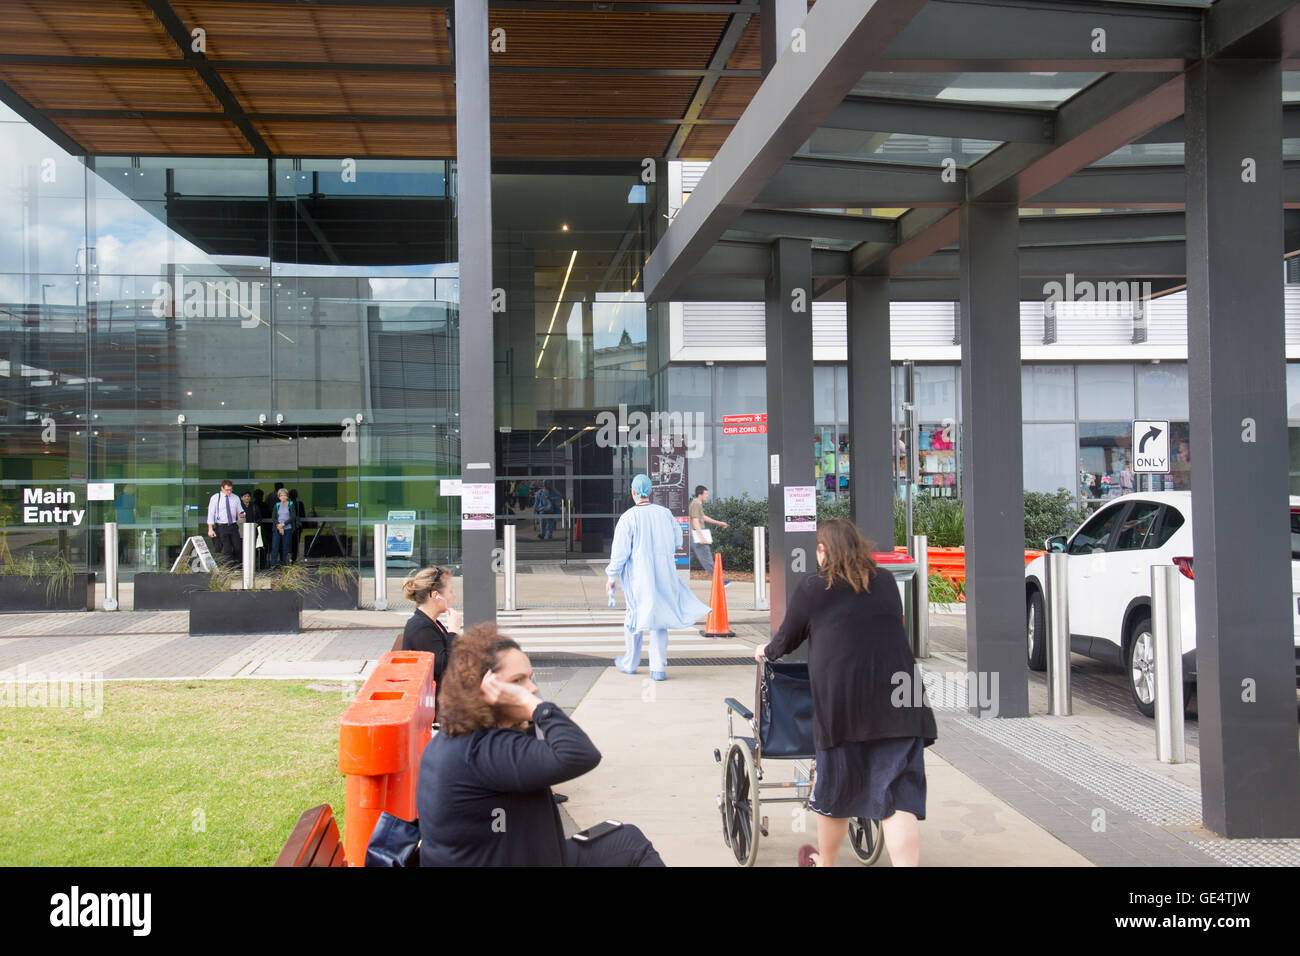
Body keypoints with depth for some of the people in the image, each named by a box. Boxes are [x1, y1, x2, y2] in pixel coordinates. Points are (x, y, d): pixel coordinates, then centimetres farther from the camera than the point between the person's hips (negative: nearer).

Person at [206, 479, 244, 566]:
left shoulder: (235, 498, 11)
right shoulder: (215, 498, 1)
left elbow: (240, 511, 18)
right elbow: (211, 514, -2)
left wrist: (242, 514, -8)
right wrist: (210, 529, -11)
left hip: (233, 526, 4)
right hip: (221, 527, -4)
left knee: (237, 548, -5)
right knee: (226, 549, -11)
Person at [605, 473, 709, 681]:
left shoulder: (628, 518, -12)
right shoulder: (665, 514, -1)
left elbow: (620, 552, -11)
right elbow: (677, 541, 13)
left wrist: (611, 577, -1)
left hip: (638, 576, -2)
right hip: (664, 575, 3)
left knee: (635, 616, 15)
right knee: (659, 619, 9)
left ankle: (631, 663, 29)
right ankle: (658, 667, 5)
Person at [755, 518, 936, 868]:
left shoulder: (812, 588, 6)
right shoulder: (886, 582, 16)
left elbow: (788, 638, 15)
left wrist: (767, 652, 37)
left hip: (841, 696, -2)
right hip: (896, 696, 2)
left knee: (835, 787, 14)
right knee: (899, 793, -2)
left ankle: (825, 863, 34)